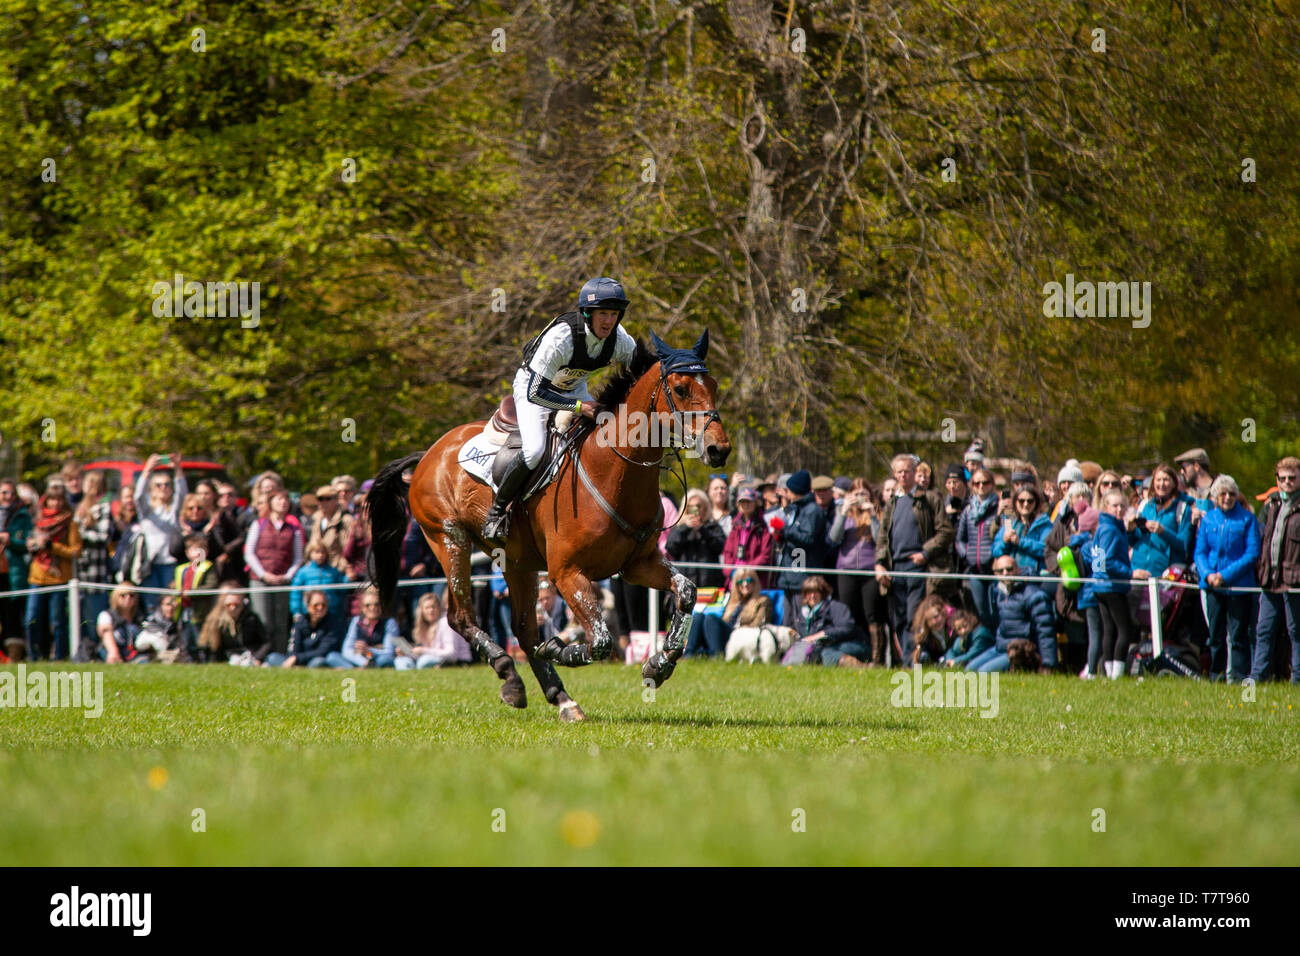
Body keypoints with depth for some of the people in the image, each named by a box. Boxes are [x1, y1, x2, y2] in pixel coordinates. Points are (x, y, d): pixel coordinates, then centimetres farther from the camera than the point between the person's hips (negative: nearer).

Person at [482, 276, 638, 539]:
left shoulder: (619, 339, -20)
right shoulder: (560, 337, -37)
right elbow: (536, 392, -36)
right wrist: (578, 406, -43)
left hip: (574, 388, 6)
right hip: (533, 386, -6)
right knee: (534, 451, -26)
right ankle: (497, 509, -5)